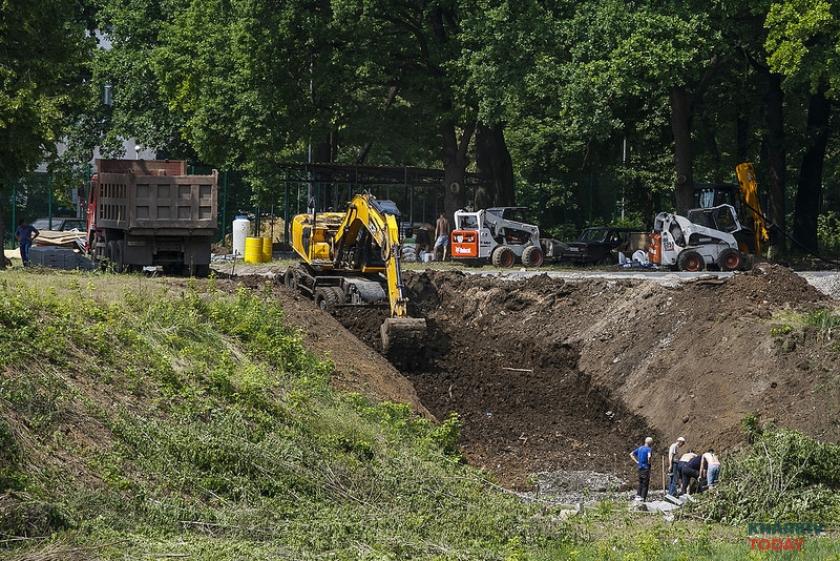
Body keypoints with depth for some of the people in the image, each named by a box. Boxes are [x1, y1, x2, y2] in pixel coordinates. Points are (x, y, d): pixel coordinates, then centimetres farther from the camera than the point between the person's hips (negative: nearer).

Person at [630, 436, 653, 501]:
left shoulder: (640, 448, 10)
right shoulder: (649, 449, -12)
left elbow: (631, 454, 14)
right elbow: (649, 456, -33)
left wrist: (636, 461, 11)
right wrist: (649, 462, -14)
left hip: (640, 467, 7)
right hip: (646, 468, -7)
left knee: (641, 482, 16)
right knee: (645, 483, 1)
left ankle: (638, 495, 13)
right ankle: (643, 497, 1)